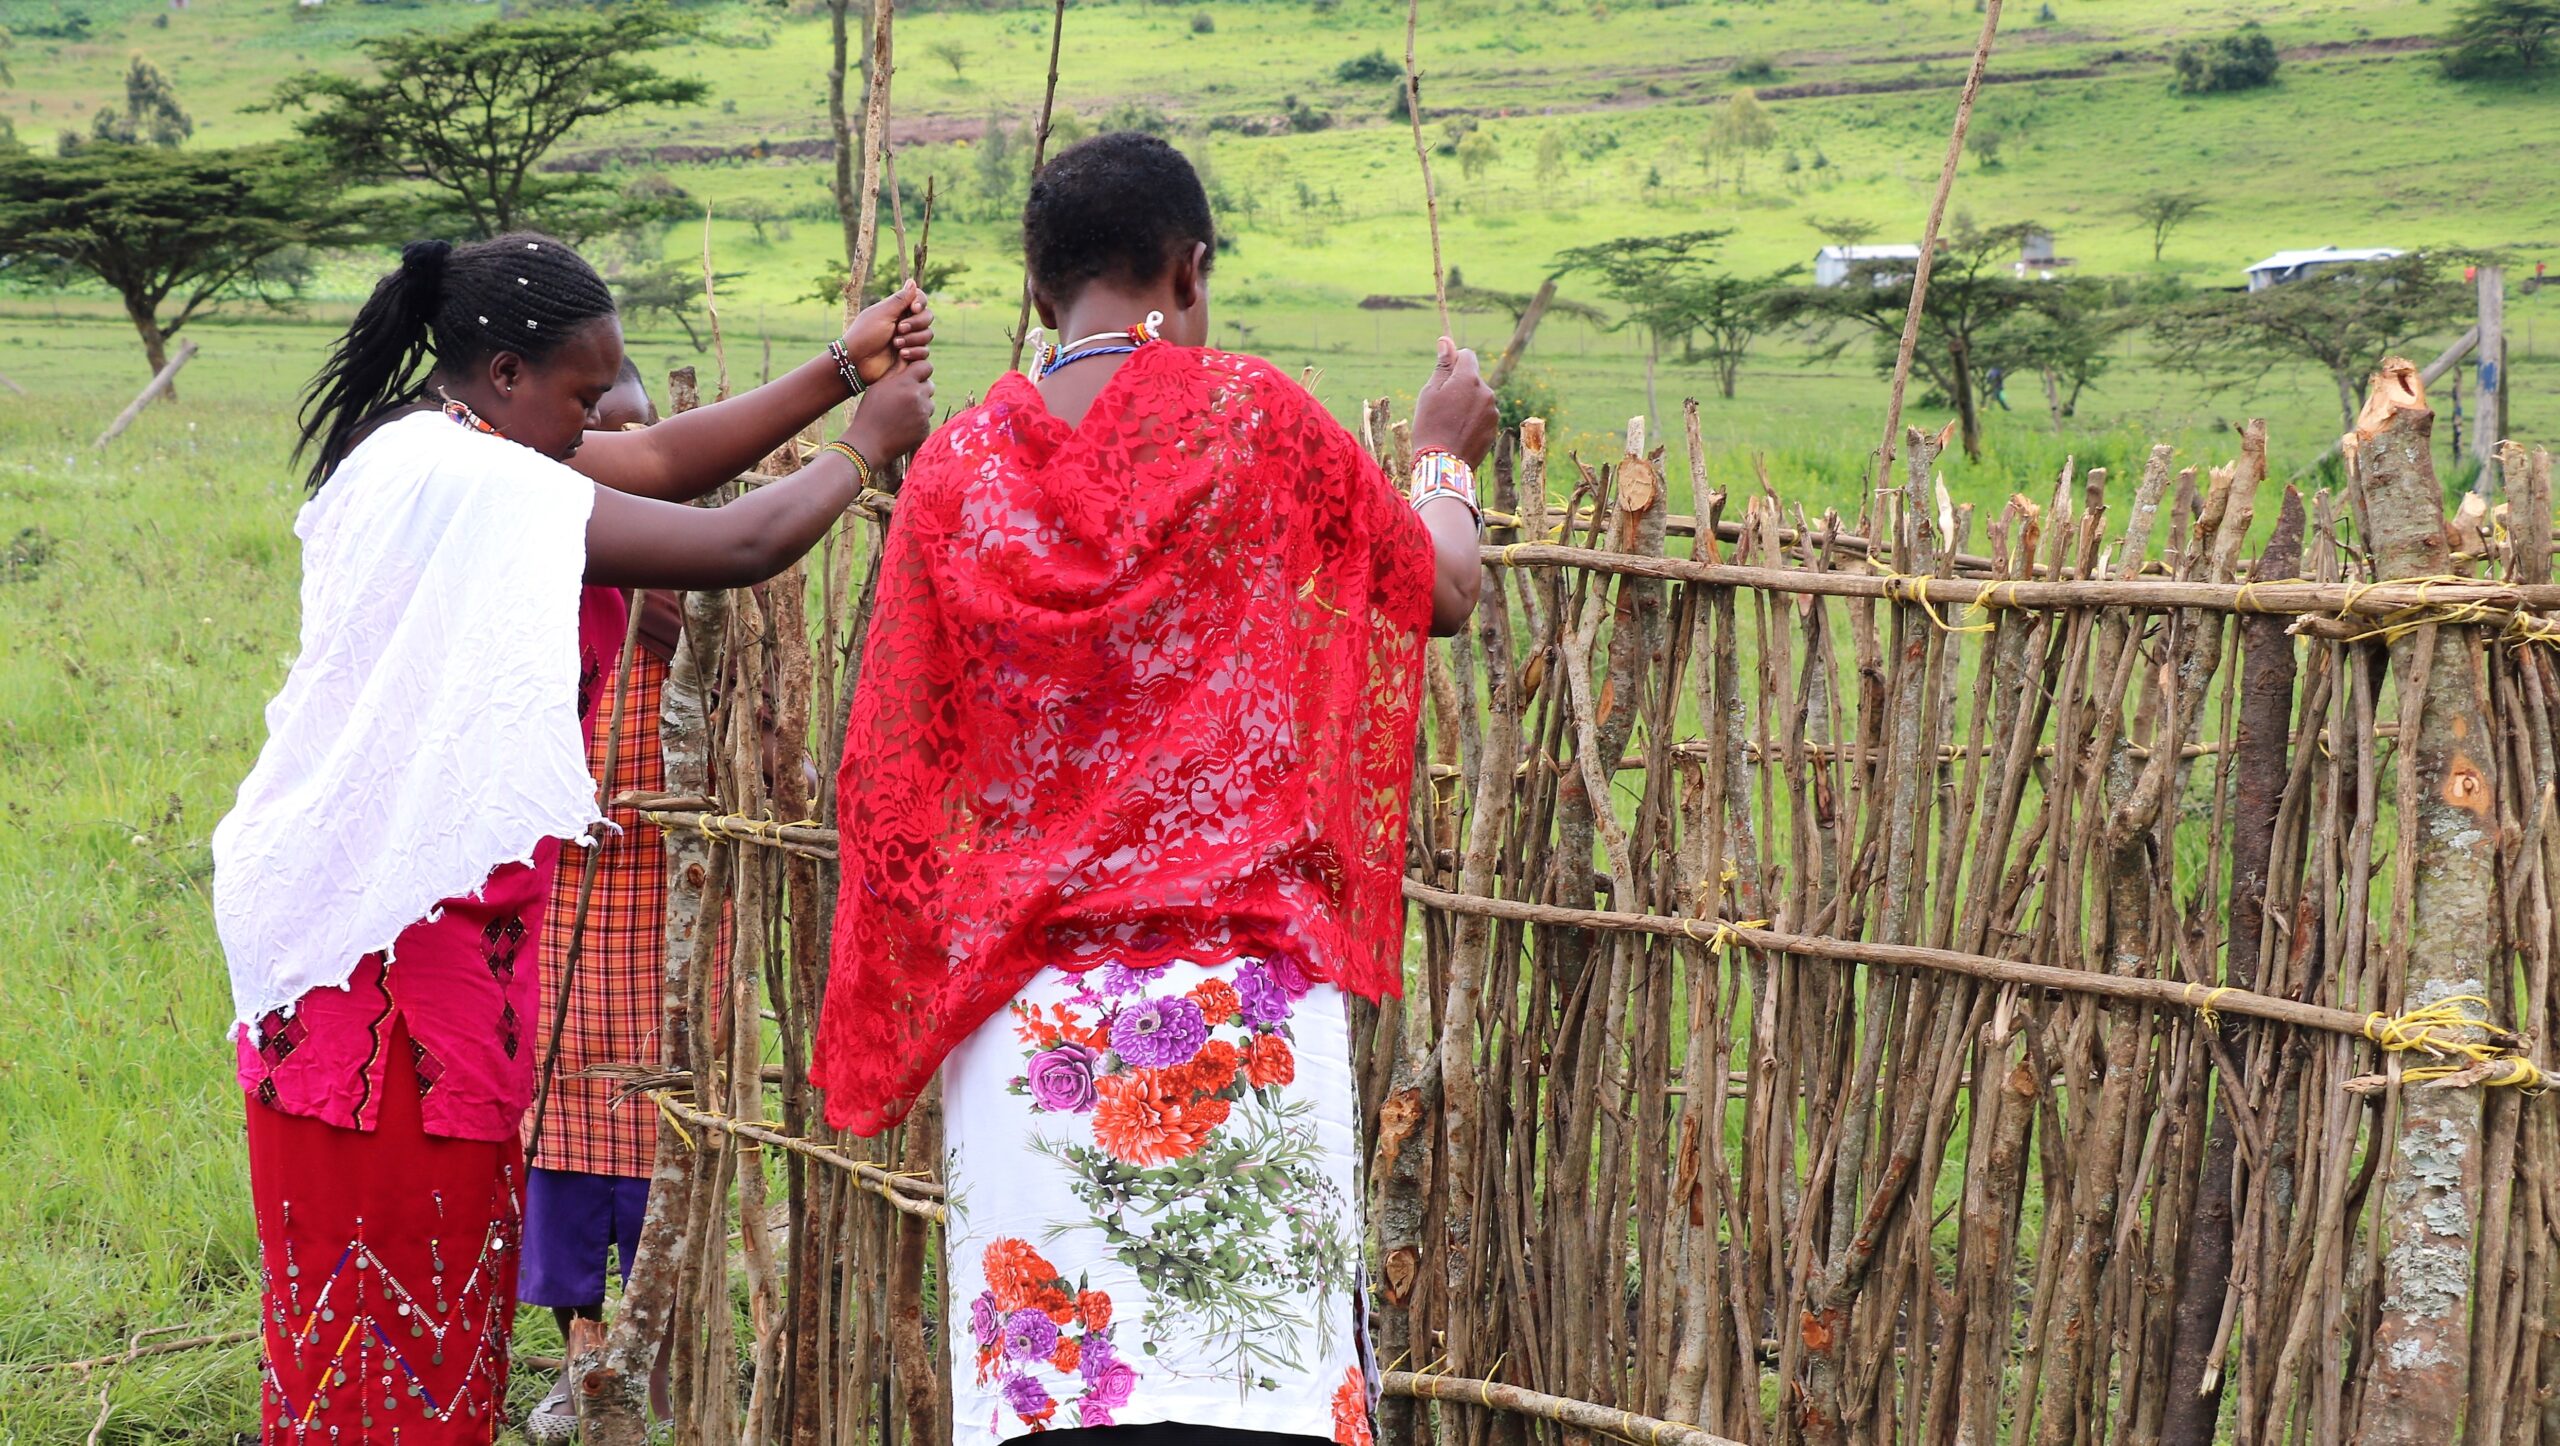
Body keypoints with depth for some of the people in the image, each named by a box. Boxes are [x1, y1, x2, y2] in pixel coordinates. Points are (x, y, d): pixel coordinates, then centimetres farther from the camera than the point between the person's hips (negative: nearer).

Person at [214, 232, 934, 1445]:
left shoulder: (427, 445, 13)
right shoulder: (476, 482, -18)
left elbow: (666, 458, 15)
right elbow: (740, 547, -17)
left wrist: (843, 371, 10)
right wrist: (868, 442, -1)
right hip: (394, 928, -10)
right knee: (404, 1271, -4)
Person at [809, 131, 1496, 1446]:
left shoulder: (956, 467, 6)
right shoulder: (1256, 419, -2)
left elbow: (890, 778, 10)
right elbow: (1443, 589, 13)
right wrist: (1443, 456, 33)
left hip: (1023, 1020, 3)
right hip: (1236, 991, -3)